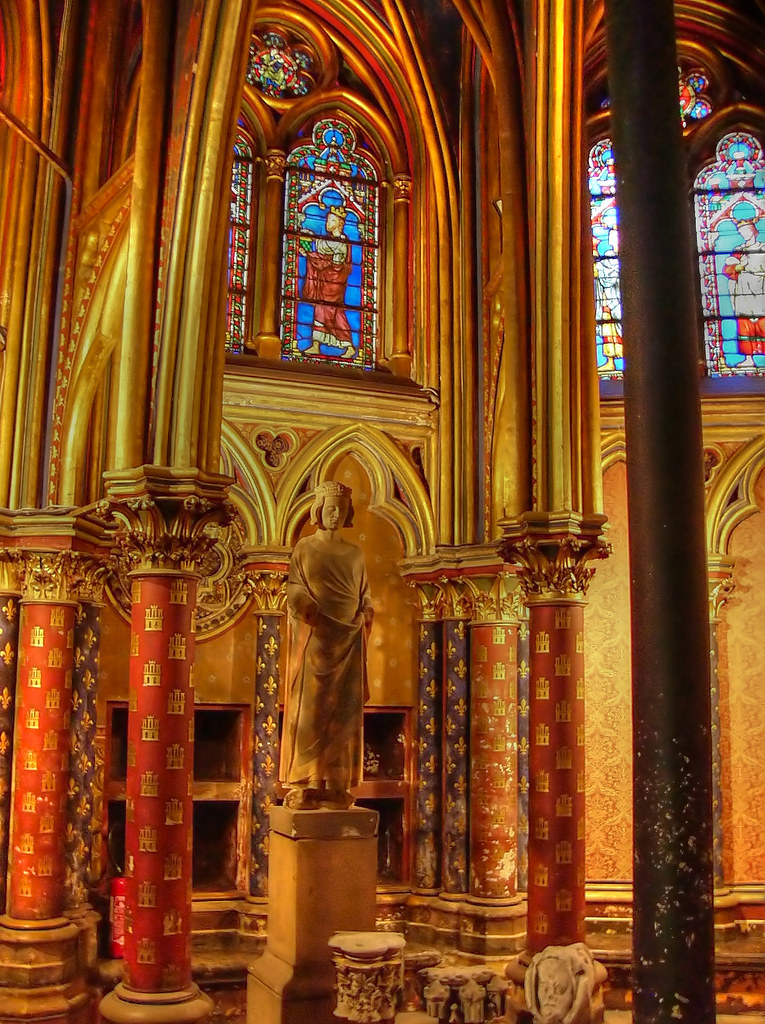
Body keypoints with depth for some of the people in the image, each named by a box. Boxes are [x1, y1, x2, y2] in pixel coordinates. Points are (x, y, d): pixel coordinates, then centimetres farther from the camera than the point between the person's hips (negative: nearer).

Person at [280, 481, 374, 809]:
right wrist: (313, 614, -14)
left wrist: (365, 616, 0)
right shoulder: (304, 548, 6)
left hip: (348, 643, 3)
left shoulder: (355, 554, 14)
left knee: (344, 714, 2)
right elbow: (295, 594, -1)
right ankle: (301, 786, -2)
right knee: (308, 710, -5)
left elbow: (365, 597, 17)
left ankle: (336, 786, 6)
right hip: (313, 640, -3)